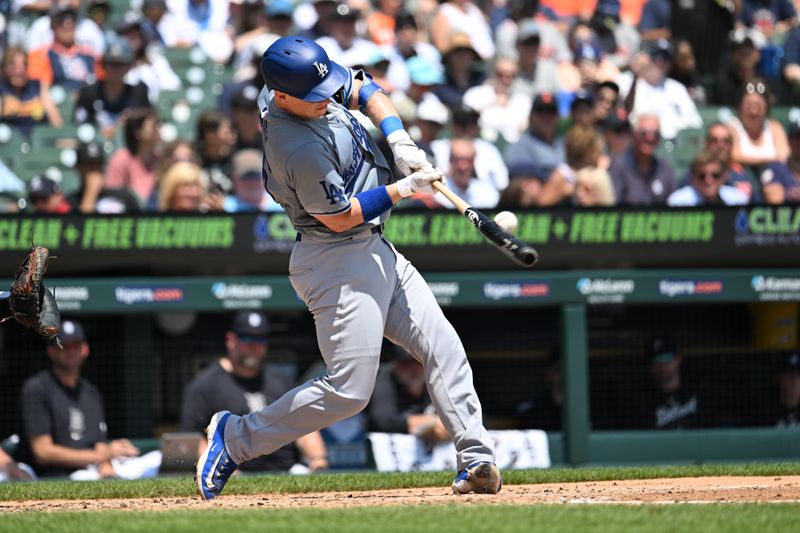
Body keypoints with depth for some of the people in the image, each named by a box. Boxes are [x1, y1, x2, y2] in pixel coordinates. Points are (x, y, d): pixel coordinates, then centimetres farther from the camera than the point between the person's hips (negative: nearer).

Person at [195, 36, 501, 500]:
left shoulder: (305, 85, -1)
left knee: (443, 348, 2)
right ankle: (236, 438, 2)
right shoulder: (301, 148, -28)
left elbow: (365, 91, 15)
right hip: (338, 262, -10)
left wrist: (399, 140, -2)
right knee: (349, 390, -12)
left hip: (375, 253, 10)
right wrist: (405, 188, -15)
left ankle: (477, 459, -1)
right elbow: (339, 217, -20)